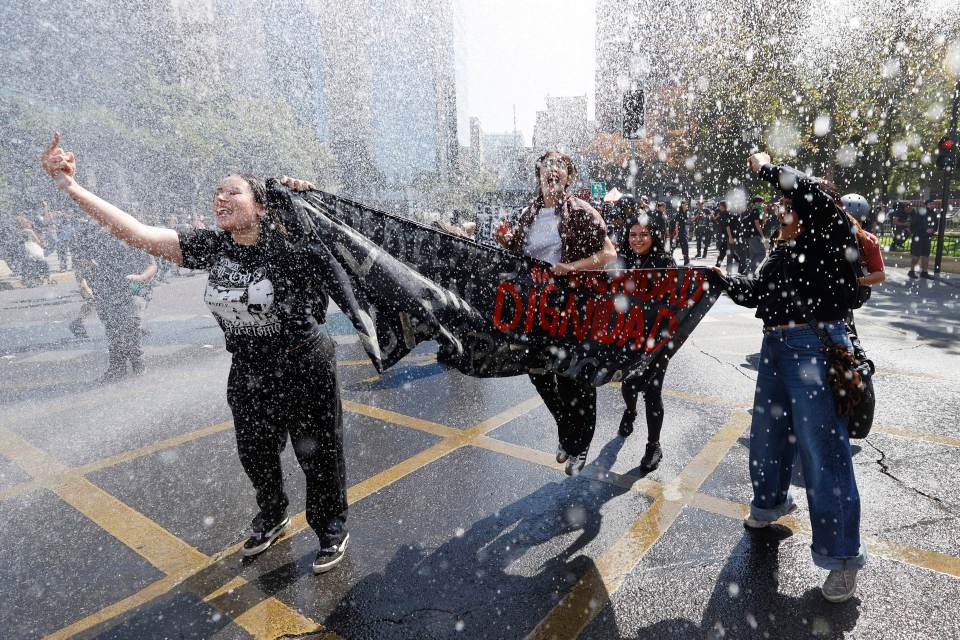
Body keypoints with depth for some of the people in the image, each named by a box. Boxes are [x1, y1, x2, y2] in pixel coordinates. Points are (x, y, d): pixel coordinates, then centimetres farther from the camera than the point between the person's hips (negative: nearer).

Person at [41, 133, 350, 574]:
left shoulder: (288, 242, -17)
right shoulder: (211, 246, -4)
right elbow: (137, 233, -6)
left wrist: (306, 196, -18)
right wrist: (70, 187, -9)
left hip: (305, 368, -5)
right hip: (248, 375, 5)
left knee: (319, 456, 9)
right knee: (255, 456, 22)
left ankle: (332, 530, 34)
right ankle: (272, 518, 50)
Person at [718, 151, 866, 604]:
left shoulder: (828, 238, -6)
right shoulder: (782, 251, 15)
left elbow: (810, 192, -22)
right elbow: (757, 292, 22)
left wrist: (765, 168, -9)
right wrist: (726, 281, 8)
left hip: (815, 348, -8)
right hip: (775, 346, 9)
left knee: (822, 450, -5)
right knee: (768, 433, 20)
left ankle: (842, 555, 10)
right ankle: (771, 503, 45)